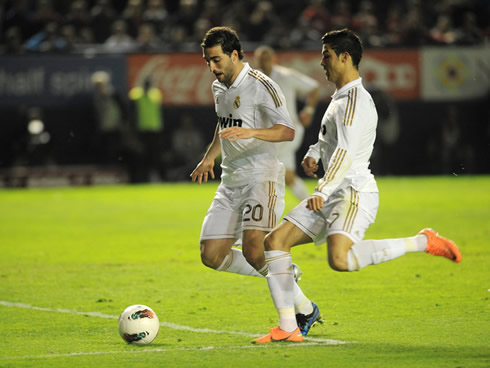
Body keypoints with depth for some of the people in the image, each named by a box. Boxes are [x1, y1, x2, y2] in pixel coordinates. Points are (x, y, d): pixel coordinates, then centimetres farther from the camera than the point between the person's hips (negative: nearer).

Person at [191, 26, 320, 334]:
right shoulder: (219, 87, 14)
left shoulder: (261, 86, -12)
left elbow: (288, 132, -20)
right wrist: (209, 157, 30)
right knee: (212, 256, -2)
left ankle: (303, 308, -10)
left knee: (253, 249, -26)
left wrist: (250, 133, -33)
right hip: (230, 181, 8)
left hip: (262, 177, -8)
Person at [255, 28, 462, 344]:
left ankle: (423, 242, -18)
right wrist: (313, 154, 12)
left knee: (340, 260, -32)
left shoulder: (354, 100, -12)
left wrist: (323, 190, -33)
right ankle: (288, 328, 0)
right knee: (275, 241, 2)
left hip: (355, 191, -10)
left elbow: (346, 151, -24)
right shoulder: (341, 98, 20)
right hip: (332, 196, 10)